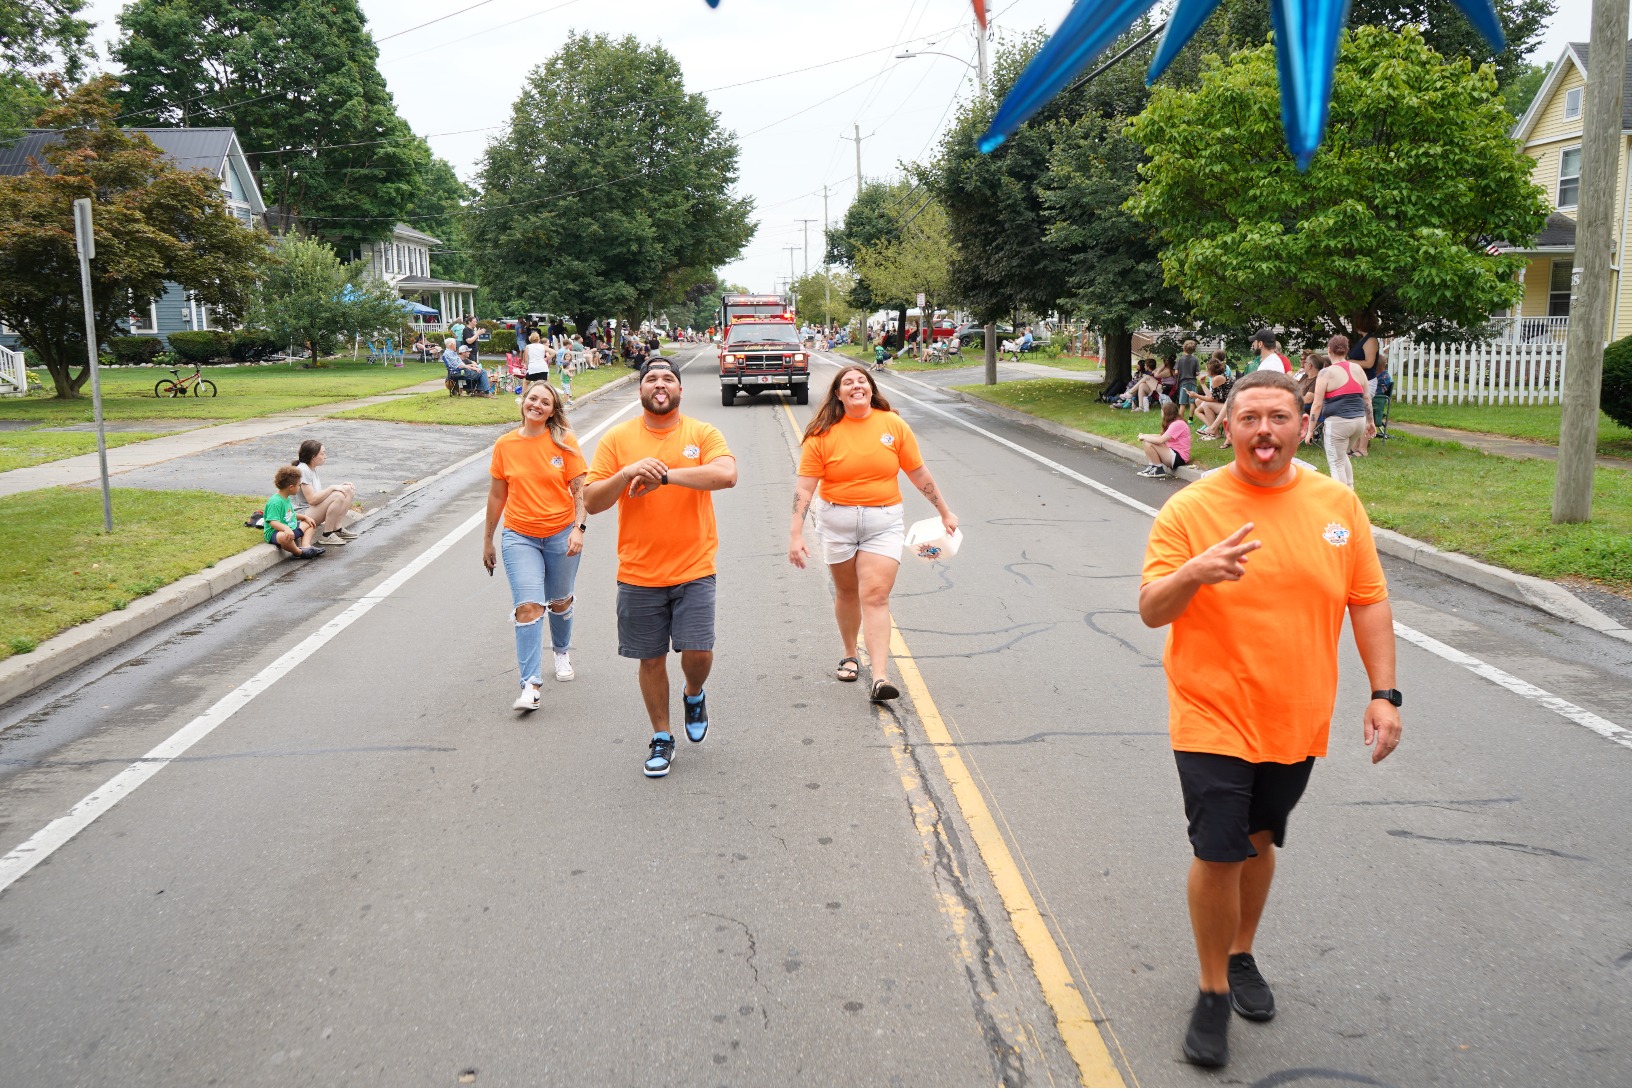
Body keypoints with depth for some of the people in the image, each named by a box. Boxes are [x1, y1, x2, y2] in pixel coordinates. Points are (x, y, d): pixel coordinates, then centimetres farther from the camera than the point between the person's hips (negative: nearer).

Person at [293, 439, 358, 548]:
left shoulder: (313, 469, 12)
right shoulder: (302, 470, -18)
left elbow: (319, 494, 12)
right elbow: (312, 499, -24)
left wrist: (340, 486, 1)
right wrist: (333, 488, -19)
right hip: (303, 514, -10)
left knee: (349, 490, 2)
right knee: (338, 496, -30)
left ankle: (338, 529, -3)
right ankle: (327, 535, -19)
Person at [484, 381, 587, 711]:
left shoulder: (564, 441, -4)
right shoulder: (505, 445, 1)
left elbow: (580, 489, -2)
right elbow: (497, 495, 9)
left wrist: (578, 528, -14)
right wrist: (487, 539, 13)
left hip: (561, 534, 0)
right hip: (520, 536, 0)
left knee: (560, 602, 16)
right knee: (528, 606, -12)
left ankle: (562, 652, 46)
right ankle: (530, 686, -11)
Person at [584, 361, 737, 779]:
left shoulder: (703, 434, 0)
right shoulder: (617, 439, 2)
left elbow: (727, 474, -20)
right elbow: (591, 501, -2)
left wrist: (665, 475, -23)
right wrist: (629, 473, -19)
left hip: (694, 569, -1)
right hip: (638, 573, 1)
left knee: (698, 652, -8)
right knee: (651, 659, 9)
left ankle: (694, 695, 28)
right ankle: (661, 738, 27)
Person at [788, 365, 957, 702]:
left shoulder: (893, 425, 0)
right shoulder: (823, 434, -5)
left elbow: (919, 474, 8)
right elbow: (803, 488, -8)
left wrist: (945, 512, 14)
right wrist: (796, 534, -15)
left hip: (884, 522, 0)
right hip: (837, 522, 1)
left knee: (876, 595, -10)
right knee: (846, 591, 15)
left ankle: (880, 678, -15)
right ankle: (850, 655, 37)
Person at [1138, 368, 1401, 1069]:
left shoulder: (1338, 504, 0)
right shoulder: (1190, 508, -11)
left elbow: (1367, 601, 5)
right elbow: (1151, 611, -12)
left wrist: (1384, 693, -1)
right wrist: (1195, 573, -33)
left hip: (1295, 719, 4)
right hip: (1213, 718, -3)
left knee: (1259, 840, 18)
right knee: (1218, 853, -4)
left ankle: (1242, 956, 42)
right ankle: (1213, 993, 17)